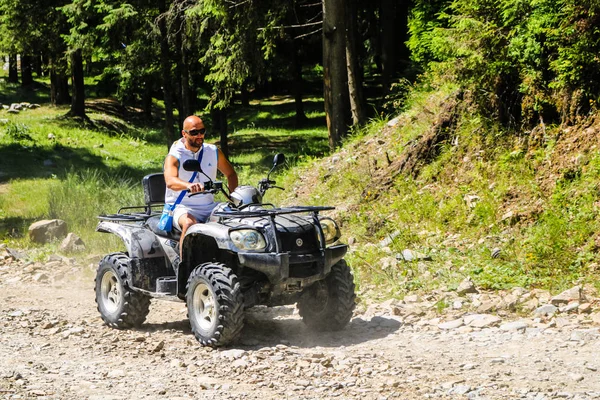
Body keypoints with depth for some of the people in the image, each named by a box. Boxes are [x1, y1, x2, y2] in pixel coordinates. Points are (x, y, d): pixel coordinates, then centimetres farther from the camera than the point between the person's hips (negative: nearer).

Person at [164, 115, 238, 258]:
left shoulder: (213, 152, 7)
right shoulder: (174, 156, -9)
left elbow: (230, 174, 21)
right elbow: (170, 181, -29)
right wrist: (189, 185, -51)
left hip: (209, 207, 5)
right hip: (181, 207, -5)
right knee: (189, 223, -38)